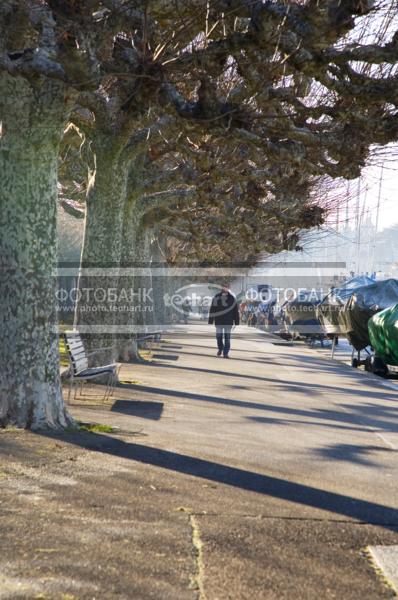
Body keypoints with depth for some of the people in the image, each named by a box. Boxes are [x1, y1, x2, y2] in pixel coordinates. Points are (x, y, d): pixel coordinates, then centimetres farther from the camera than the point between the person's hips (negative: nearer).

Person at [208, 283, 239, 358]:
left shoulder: (232, 298, -2)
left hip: (228, 322, -1)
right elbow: (212, 310, 2)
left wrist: (237, 322, 0)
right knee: (218, 336, 7)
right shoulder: (216, 297, -1)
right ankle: (220, 349, 32)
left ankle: (226, 353, 7)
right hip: (218, 322, 1)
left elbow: (236, 311, 2)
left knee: (227, 337, 1)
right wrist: (210, 321, 0)